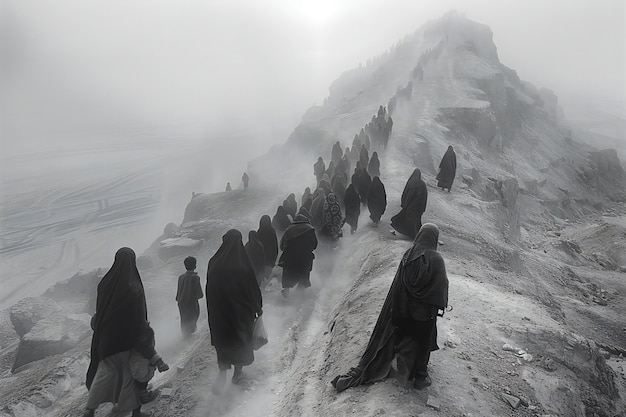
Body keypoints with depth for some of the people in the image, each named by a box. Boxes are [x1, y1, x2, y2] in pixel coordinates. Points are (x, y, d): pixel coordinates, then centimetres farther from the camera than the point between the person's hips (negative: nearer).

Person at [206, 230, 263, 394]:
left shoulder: (214, 263, -12)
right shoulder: (243, 266, -22)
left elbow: (209, 290, -1)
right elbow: (253, 289, -13)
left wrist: (213, 310, 14)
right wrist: (258, 307, 4)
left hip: (219, 311, 2)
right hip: (241, 311, -2)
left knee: (222, 339, 19)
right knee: (241, 338, 18)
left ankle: (222, 371, 3)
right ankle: (237, 373, 32)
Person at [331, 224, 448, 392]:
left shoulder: (408, 255, -5)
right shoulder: (436, 259, -17)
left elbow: (398, 282, 1)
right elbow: (441, 285, -19)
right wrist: (440, 307, -10)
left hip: (404, 307, 4)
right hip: (425, 310, -4)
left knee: (403, 337, 21)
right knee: (422, 343, 14)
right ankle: (419, 376, 25)